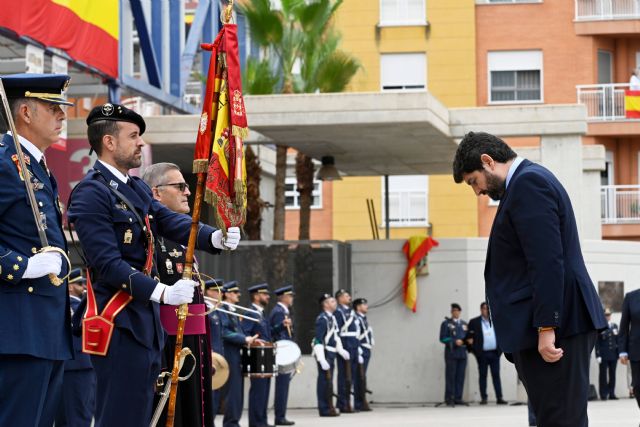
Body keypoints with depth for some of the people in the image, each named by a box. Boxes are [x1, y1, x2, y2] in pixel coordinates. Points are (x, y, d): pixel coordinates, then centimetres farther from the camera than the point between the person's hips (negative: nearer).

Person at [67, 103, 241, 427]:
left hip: (146, 321, 10)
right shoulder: (91, 193, -13)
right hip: (118, 324, -10)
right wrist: (162, 292, -28)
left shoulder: (137, 189, 16)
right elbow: (108, 263, -20)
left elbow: (171, 222, 3)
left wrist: (215, 238, -16)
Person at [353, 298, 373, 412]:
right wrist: (359, 353, -21)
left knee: (362, 377, 12)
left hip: (367, 350, 9)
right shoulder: (356, 319, -14)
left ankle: (361, 403, 16)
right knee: (360, 377, -7)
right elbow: (354, 338, -19)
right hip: (361, 350, -9)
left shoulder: (364, 318, 16)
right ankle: (360, 403, -4)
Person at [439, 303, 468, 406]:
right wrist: (454, 342, -16)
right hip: (451, 354, -5)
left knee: (460, 377, 1)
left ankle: (458, 398, 5)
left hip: (462, 353, 5)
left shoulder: (464, 324, 21)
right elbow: (443, 338, -4)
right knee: (450, 377, -6)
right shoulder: (446, 323, 5)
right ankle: (449, 399, -4)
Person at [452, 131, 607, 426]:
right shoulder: (530, 181, 22)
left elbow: (547, 262, -19)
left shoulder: (528, 182, -10)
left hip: (554, 324, -10)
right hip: (551, 323, 10)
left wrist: (546, 328, -22)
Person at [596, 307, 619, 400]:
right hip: (603, 355, -4)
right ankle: (603, 394, 1)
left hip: (613, 354, 4)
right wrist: (598, 355, -10)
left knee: (612, 374, 5)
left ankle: (611, 394, 8)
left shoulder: (615, 326, 14)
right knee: (603, 374, -1)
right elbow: (597, 342, -5)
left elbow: (617, 340, 15)